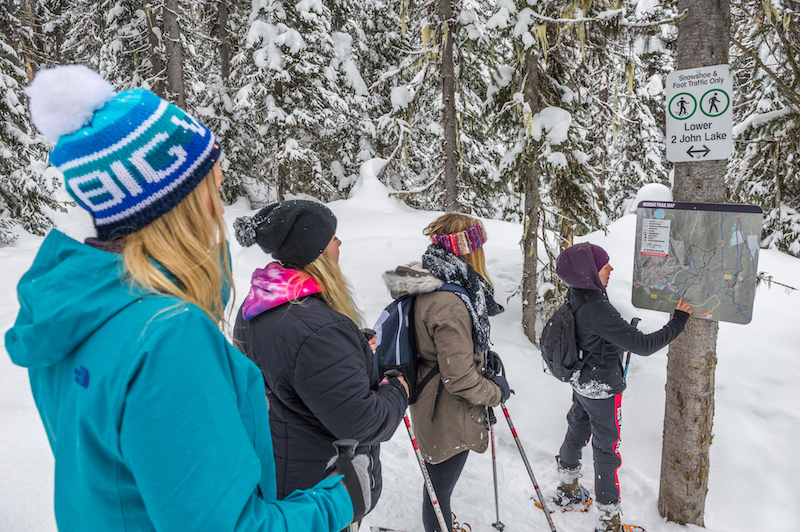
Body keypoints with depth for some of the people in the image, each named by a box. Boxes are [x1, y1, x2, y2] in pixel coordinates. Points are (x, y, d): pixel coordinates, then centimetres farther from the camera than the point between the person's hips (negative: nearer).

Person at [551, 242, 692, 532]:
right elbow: (643, 345, -30)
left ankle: (567, 492, 47)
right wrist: (678, 322, -21)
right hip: (603, 391, -8)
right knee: (607, 451, 7)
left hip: (580, 383, 8)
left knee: (577, 433, 25)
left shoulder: (575, 296, -8)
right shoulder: (598, 310, -34)